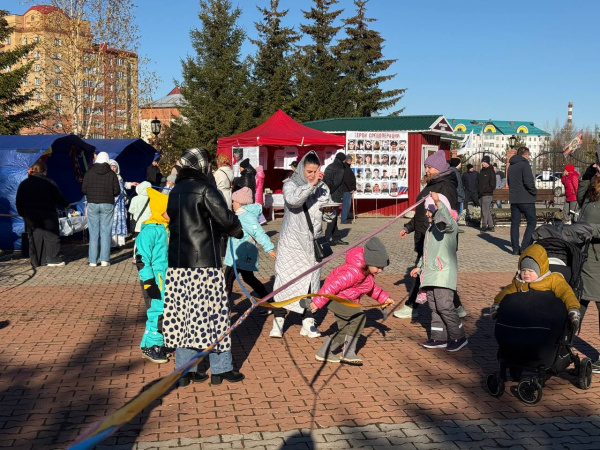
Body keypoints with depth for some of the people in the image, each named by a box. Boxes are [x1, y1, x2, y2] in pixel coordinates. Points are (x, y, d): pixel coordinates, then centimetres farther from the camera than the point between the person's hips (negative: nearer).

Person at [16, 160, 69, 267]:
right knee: (52, 236, 5)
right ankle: (52, 259, 2)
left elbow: (19, 202, 9)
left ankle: (36, 261, 10)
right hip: (47, 215, -4)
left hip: (30, 216, 4)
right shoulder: (49, 183, -7)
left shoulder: (24, 184, 7)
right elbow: (59, 199, -4)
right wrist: (66, 204, 15)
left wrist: (22, 214, 19)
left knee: (34, 237, 10)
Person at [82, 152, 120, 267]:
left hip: (92, 204, 1)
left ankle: (93, 260, 5)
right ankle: (104, 259, 1)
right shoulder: (112, 174, -3)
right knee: (105, 232, 4)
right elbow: (117, 191, -4)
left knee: (93, 232, 5)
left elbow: (83, 189, -1)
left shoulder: (89, 173, 0)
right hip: (107, 205, -1)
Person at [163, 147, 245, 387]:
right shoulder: (205, 189, -10)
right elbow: (225, 218, -12)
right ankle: (221, 368, 12)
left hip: (177, 262, 7)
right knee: (212, 311, 3)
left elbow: (172, 220, 16)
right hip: (203, 261, -7)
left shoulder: (176, 191, 12)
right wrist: (239, 230, 9)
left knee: (183, 313, 10)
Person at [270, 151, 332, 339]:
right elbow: (292, 200, -26)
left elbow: (329, 215, 6)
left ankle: (308, 322, 14)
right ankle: (278, 321, 7)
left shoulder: (322, 188, 5)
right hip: (292, 242, -3)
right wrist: (310, 184, -31)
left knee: (311, 280, 5)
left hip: (313, 242, 3)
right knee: (285, 279, -2)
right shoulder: (290, 185, -4)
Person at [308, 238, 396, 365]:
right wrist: (318, 301, -28)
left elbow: (372, 287, 22)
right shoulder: (353, 272, -30)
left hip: (345, 299, 11)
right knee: (359, 317, -24)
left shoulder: (366, 271, 3)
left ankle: (323, 353, 22)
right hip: (336, 298, -11)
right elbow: (333, 285, -30)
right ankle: (349, 353, -16)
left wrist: (384, 298, 15)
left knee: (345, 332, 11)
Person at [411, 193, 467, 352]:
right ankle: (439, 338, 17)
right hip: (431, 273, 9)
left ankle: (459, 337, 1)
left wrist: (438, 203, -46)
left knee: (445, 306, -12)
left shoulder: (450, 225, -7)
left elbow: (447, 220, -35)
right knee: (434, 307, 10)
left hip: (444, 273, -9)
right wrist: (419, 267, 29)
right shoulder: (431, 227, 21)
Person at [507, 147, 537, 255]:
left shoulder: (511, 166, 14)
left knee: (514, 223, 9)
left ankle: (515, 248, 9)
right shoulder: (524, 164, -11)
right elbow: (528, 182, -19)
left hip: (514, 199, 7)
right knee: (531, 222, 0)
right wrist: (534, 191, -4)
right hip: (526, 199, -7)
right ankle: (525, 248, -9)